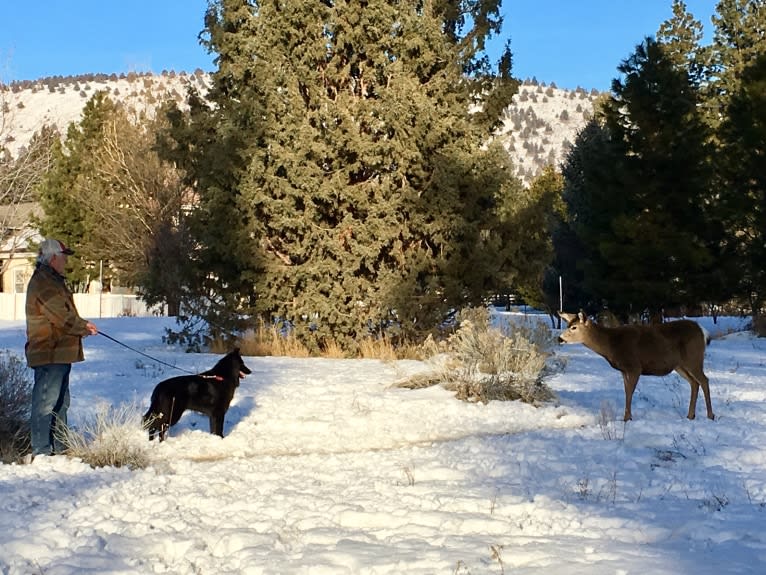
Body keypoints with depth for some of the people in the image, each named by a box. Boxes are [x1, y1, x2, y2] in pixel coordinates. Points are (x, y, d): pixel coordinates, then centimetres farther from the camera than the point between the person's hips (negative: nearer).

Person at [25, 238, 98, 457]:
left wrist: (82, 327, 7)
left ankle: (59, 448, 24)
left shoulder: (52, 281, 20)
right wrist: (85, 326, -5)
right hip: (49, 354, -11)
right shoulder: (43, 283, -15)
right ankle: (41, 451, -5)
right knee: (45, 402, -8)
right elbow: (62, 318, -20)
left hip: (60, 354, 11)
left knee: (60, 403, 16)